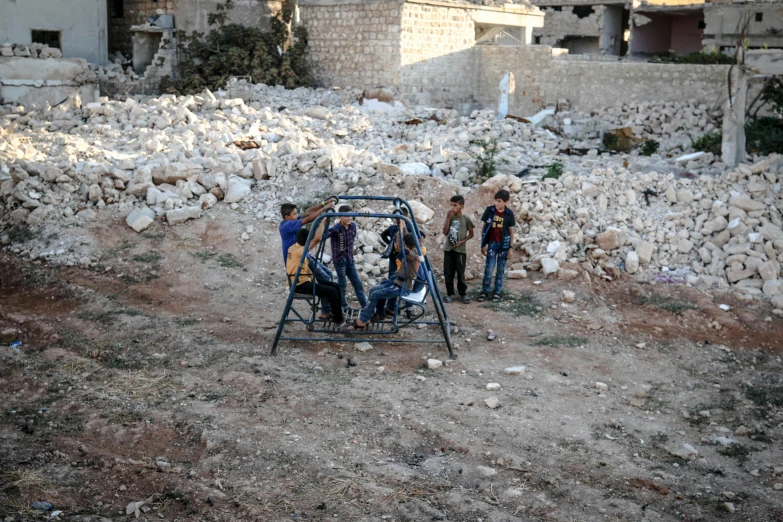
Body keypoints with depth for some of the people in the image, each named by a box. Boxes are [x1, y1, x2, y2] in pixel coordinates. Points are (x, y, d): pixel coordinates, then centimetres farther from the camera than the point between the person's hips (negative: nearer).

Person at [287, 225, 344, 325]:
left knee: (335, 286, 7)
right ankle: (339, 320, -3)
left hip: (305, 280, 10)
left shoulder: (296, 248, 9)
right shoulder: (298, 250, -22)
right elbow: (317, 239, -31)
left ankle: (327, 313, 12)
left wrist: (314, 278, 2)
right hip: (301, 284, -10)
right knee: (332, 291, -16)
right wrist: (323, 223, -22)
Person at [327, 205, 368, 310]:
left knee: (357, 282, 8)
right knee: (342, 284, 2)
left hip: (350, 259, 6)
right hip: (339, 259, -6)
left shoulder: (353, 226, 1)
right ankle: (343, 306, 15)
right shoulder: (335, 229, -18)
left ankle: (365, 304, 15)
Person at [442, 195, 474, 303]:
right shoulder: (450, 217, 3)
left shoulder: (466, 219, -4)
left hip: (460, 250, -3)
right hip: (448, 249, 3)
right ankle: (450, 294, 13)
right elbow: (445, 232, -5)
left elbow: (471, 234, 3)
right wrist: (448, 218, -11)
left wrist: (462, 241, -12)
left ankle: (463, 294, 14)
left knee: (460, 274, 2)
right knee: (448, 273, 4)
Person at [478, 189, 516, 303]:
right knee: (489, 268, -3)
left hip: (504, 244, 1)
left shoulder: (509, 213, -4)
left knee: (501, 269, 7)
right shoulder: (489, 210, -5)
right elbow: (484, 228, 1)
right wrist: (483, 244, -1)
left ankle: (497, 292, 17)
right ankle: (484, 291, 6)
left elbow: (511, 232, 3)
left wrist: (511, 247, 0)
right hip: (492, 243, -1)